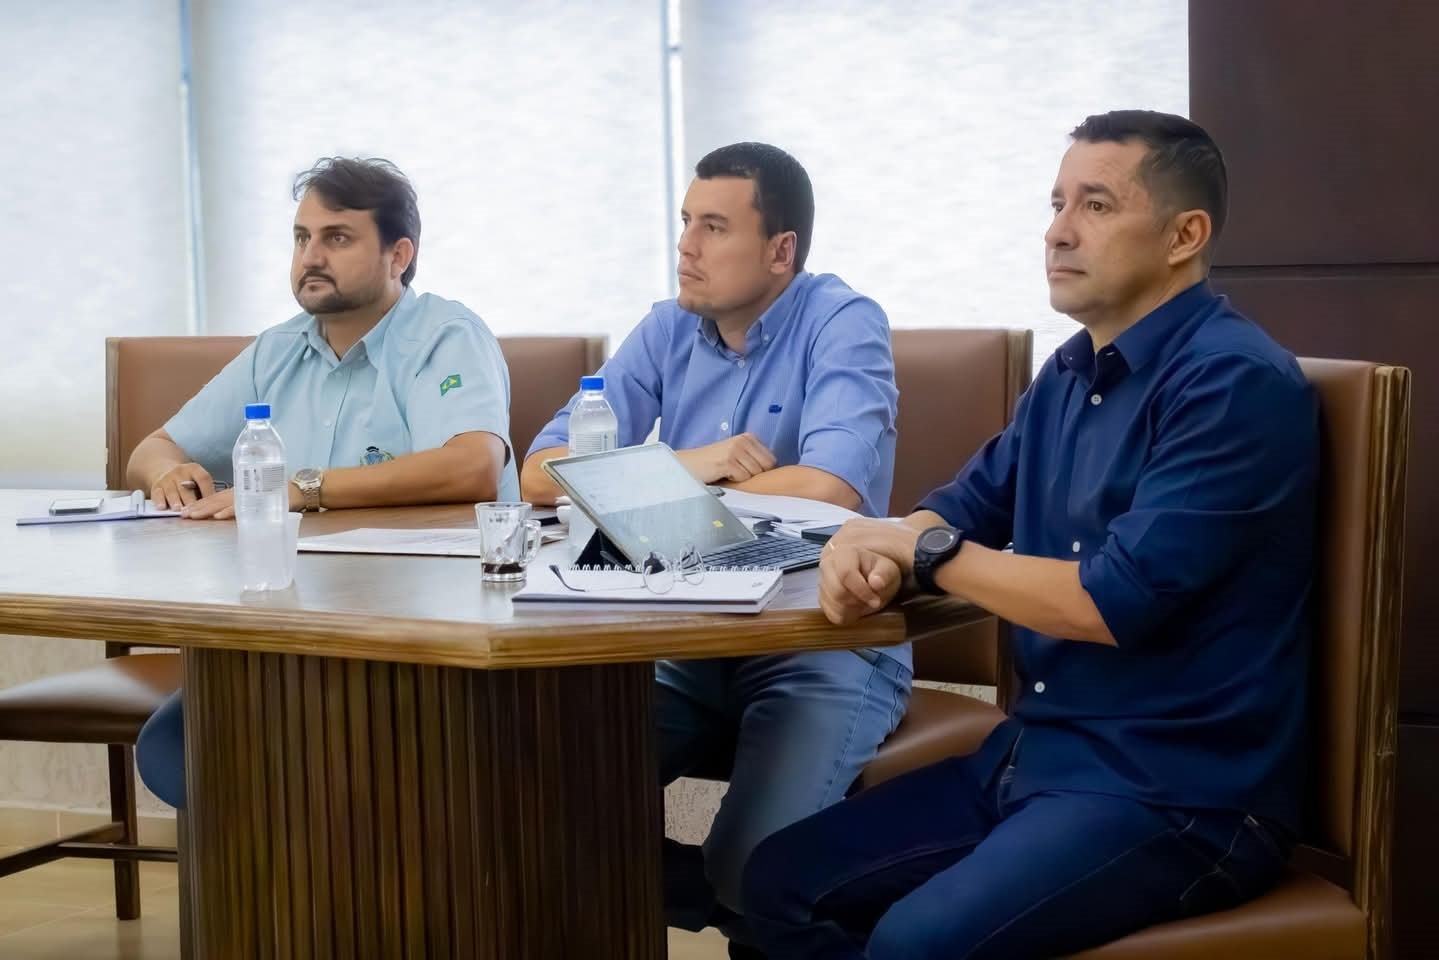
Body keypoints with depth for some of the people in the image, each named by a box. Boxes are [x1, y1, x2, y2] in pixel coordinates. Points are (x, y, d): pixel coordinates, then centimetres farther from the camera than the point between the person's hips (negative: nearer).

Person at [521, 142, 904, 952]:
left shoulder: (843, 324, -9)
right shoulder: (668, 330, 7)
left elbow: (828, 488, -26)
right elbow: (543, 473, 2)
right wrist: (685, 466, -16)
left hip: (823, 647, -5)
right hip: (689, 645, 6)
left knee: (753, 866, -27)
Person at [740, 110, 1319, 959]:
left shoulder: (1237, 383, -17)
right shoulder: (1073, 372, 12)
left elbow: (1116, 602, -23)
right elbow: (966, 507, 17)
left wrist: (922, 552, -11)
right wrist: (875, 552, -8)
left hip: (1177, 792, -8)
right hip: (1035, 750, 9)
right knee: (784, 881, 1)